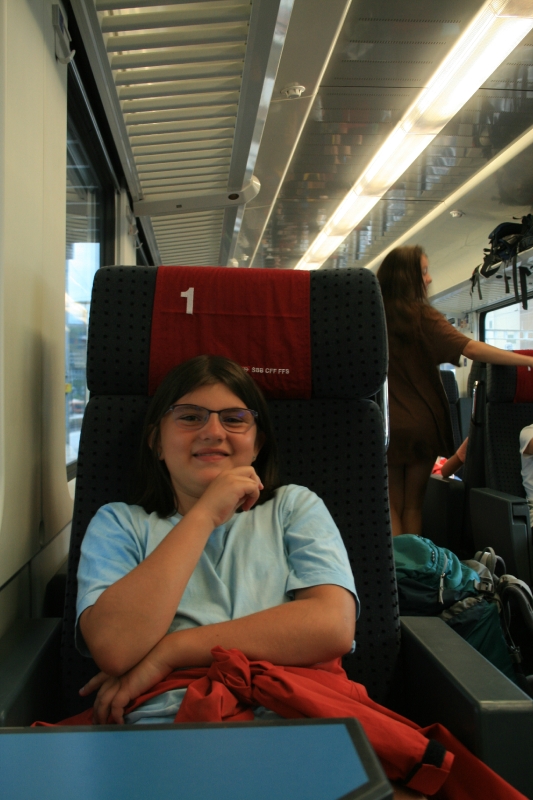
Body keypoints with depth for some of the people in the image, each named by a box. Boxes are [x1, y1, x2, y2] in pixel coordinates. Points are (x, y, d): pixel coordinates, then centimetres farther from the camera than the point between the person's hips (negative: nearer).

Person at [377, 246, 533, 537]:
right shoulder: (422, 316, -9)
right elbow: (470, 348, -18)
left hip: (386, 427, 2)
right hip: (421, 424, -1)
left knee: (391, 506, 9)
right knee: (413, 507, 11)